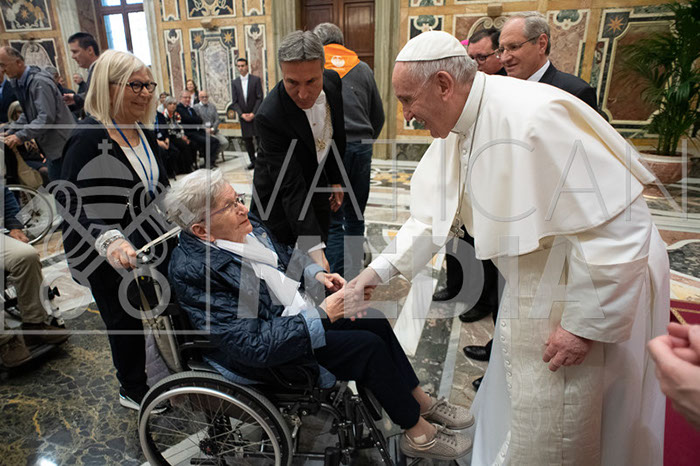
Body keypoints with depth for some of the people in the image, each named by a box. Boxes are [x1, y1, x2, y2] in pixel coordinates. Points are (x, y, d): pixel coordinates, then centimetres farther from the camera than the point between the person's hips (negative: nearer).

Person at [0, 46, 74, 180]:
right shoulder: (21, 83, 11)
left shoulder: (40, 82, -18)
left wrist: (21, 136, -22)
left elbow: (46, 117, -24)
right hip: (53, 145, 9)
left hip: (62, 143, -9)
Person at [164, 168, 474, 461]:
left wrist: (315, 272, -4)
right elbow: (253, 345, -29)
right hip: (267, 356, -8)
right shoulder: (194, 270, -27)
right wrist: (322, 316, -28)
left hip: (298, 311, 8)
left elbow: (286, 256, 16)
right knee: (369, 347, -14)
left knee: (375, 321, 2)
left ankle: (421, 400, 21)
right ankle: (419, 433, 8)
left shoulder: (246, 226, -3)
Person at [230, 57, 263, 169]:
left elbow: (260, 98, -5)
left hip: (256, 115, -3)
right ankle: (253, 161, 12)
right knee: (247, 139, 3)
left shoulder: (256, 79, -1)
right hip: (243, 116, 3)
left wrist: (253, 113, -12)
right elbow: (234, 102, 5)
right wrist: (242, 114, -8)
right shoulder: (235, 82, 8)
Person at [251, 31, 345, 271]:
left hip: (317, 185, 5)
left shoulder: (333, 80, -15)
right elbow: (291, 190, -35)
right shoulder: (270, 116, -33)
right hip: (279, 198, -5)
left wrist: (336, 179, 10)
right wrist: (315, 250, -40)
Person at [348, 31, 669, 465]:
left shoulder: (535, 118, -30)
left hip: (590, 293, -8)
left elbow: (617, 225, -27)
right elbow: (435, 213, 7)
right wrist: (381, 270, 1)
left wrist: (586, 324, -20)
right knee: (509, 411, 25)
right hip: (532, 289, 8)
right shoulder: (458, 128, -1)